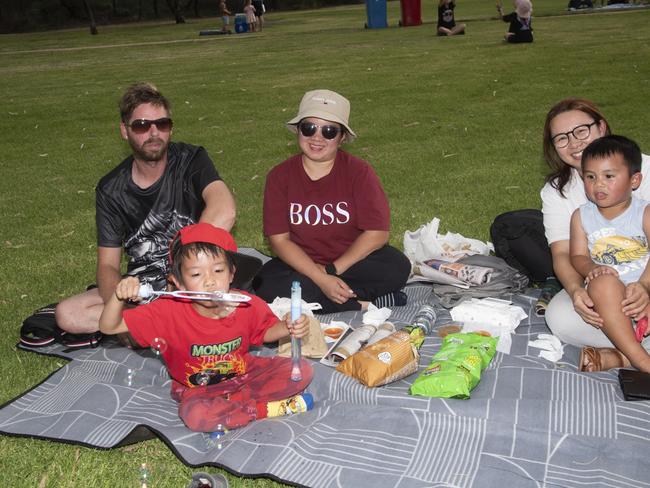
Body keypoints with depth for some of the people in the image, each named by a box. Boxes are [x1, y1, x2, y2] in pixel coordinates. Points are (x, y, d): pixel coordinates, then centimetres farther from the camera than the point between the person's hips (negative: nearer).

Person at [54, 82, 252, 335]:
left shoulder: (190, 160, -9)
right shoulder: (110, 189, 0)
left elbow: (225, 211, -29)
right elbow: (107, 264, -2)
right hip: (142, 286, 4)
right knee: (67, 314, -18)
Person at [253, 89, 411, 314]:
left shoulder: (359, 171, -9)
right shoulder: (279, 176, -7)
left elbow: (377, 232, -13)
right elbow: (279, 239, -11)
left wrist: (332, 270, -18)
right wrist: (321, 279, -24)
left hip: (353, 260, -1)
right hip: (302, 263, 1)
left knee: (397, 267, -27)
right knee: (267, 285, -29)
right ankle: (362, 303, -22)